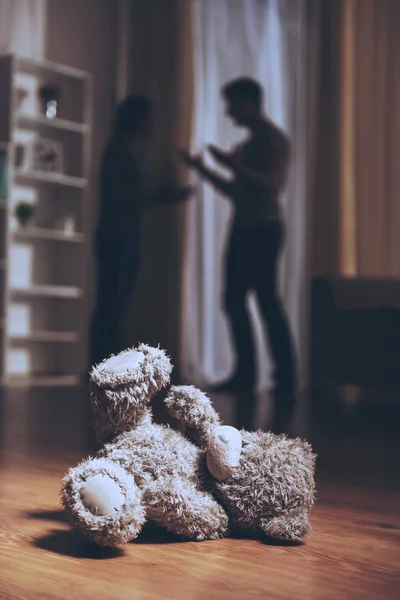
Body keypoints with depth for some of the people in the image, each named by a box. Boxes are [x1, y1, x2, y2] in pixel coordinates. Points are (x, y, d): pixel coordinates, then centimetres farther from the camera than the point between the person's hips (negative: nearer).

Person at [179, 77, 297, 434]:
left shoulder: (275, 140, -4)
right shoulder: (247, 145, 19)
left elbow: (273, 184, -17)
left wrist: (233, 165, -21)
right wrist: (201, 169, 19)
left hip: (264, 228, -8)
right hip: (243, 228, 8)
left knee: (267, 299, -12)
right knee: (234, 300, 4)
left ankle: (286, 378, -8)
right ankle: (246, 374, 9)